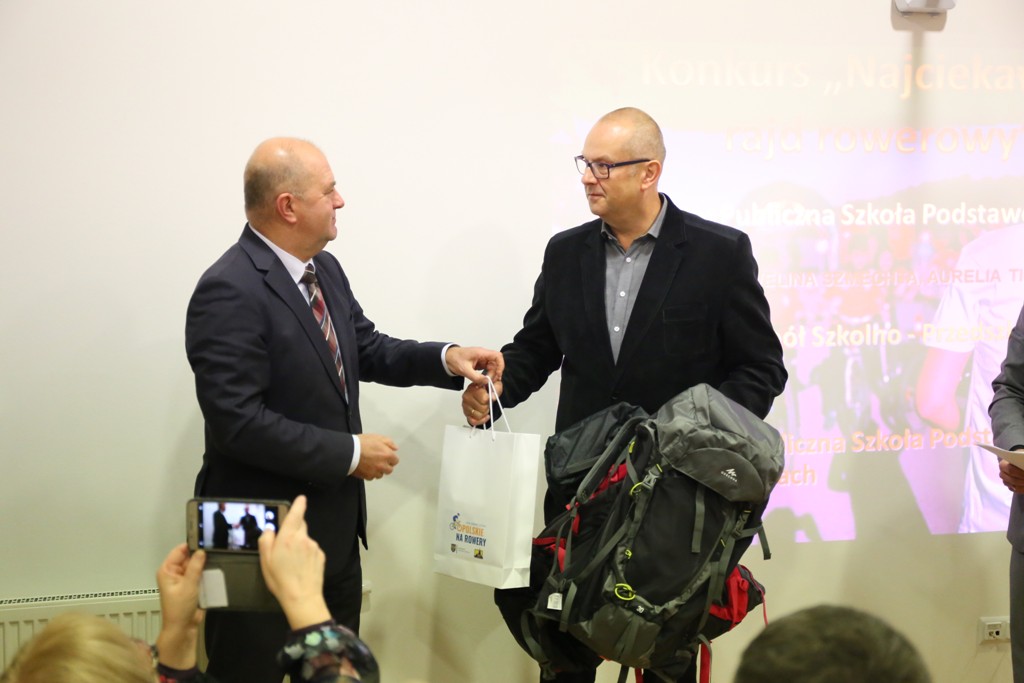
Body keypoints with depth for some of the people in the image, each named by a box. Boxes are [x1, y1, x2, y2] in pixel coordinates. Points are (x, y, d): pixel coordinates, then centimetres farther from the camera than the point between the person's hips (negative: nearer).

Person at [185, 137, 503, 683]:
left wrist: (445, 359, -2)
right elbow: (238, 422, -27)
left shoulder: (324, 269, 4)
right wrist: (350, 453, -21)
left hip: (334, 524, 9)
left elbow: (368, 350, 16)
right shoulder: (230, 293, -23)